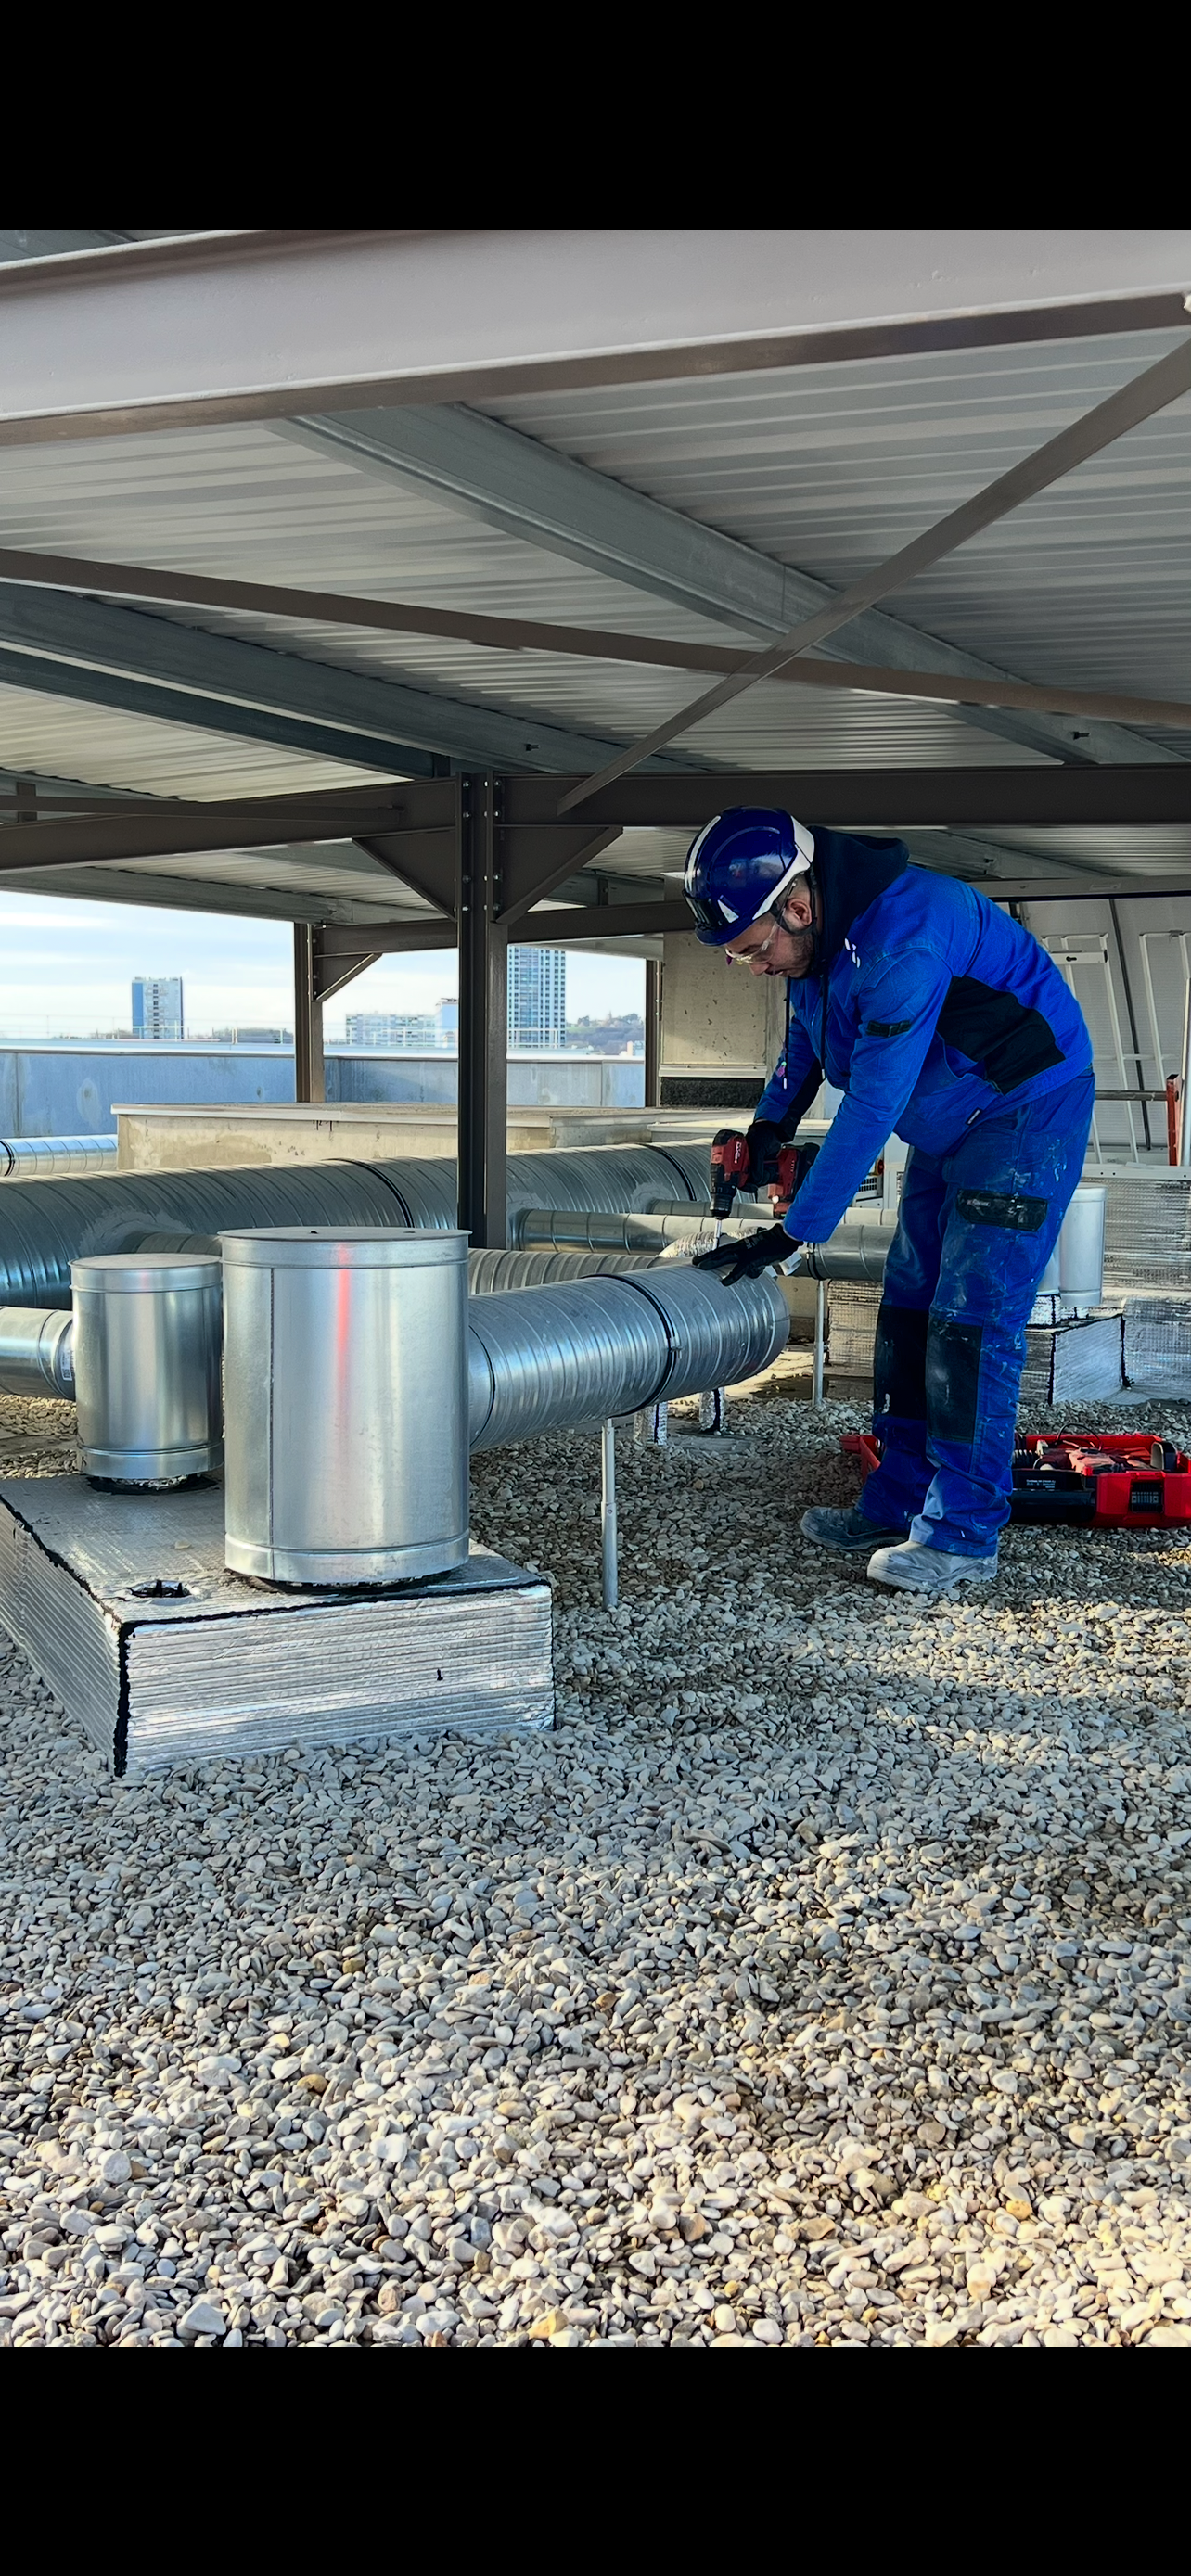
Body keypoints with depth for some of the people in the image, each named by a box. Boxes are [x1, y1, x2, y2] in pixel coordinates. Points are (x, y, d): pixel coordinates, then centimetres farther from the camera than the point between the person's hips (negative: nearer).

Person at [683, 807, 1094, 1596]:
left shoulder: (906, 932, -33)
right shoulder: (813, 939, -4)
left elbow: (875, 1102, -35)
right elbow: (806, 1036, 18)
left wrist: (793, 1234, -33)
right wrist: (771, 1124, 2)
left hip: (1029, 1110, -9)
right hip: (947, 1127, 9)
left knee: (973, 1319, -12)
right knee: (909, 1308, 8)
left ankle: (964, 1535, -5)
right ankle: (896, 1505, 15)